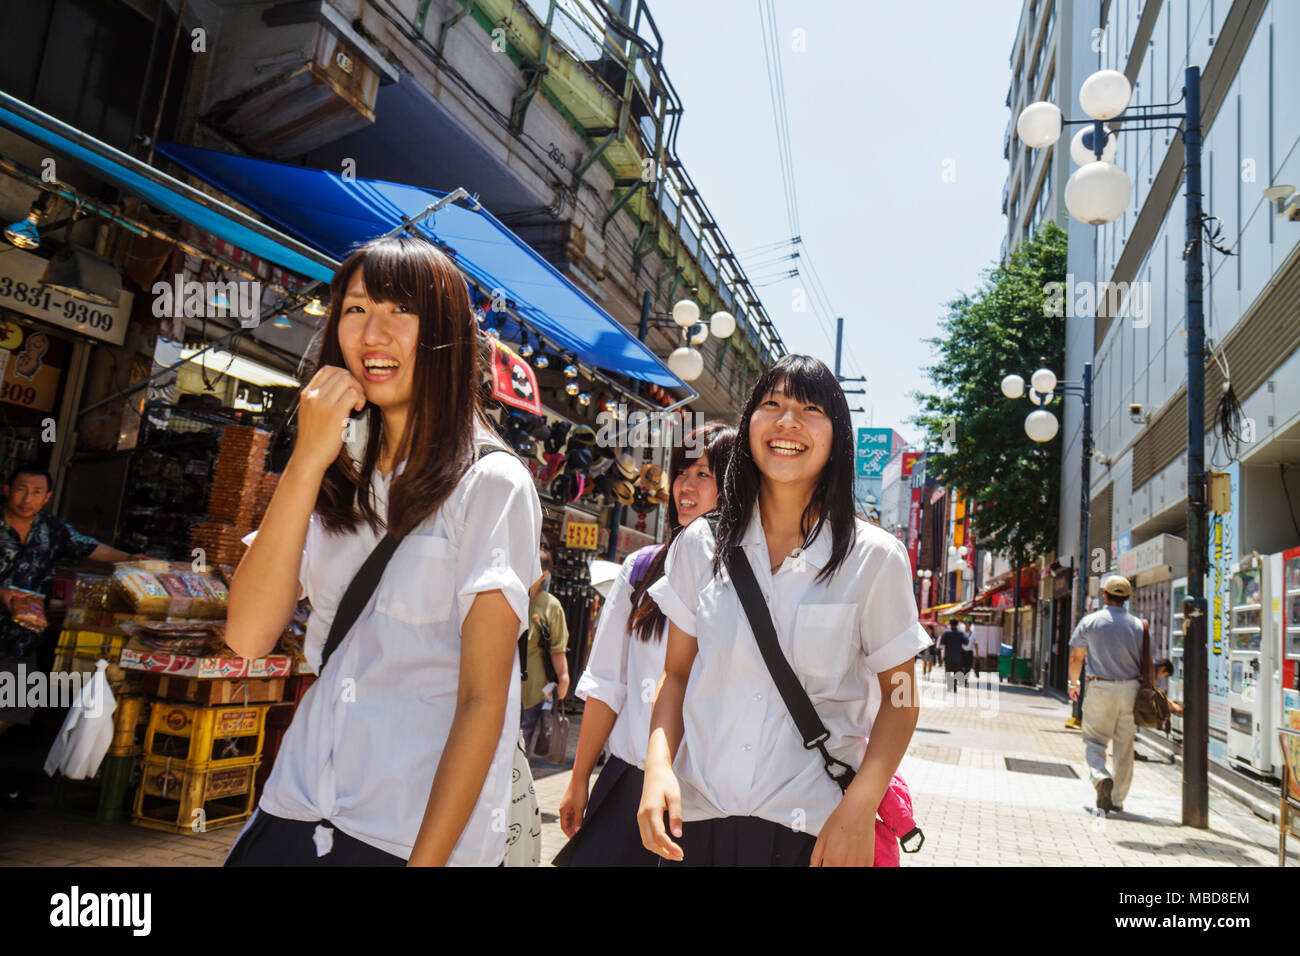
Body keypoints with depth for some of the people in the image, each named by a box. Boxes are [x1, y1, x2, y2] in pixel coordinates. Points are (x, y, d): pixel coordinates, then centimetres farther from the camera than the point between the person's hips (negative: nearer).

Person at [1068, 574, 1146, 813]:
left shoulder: (1090, 621, -1)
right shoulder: (1138, 625, 3)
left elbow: (1076, 658, 4)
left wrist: (1074, 683, 19)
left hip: (1101, 688, -2)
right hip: (1130, 688, 2)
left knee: (1094, 741, 6)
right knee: (1124, 746, 12)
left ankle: (1101, 777, -23)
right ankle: (1117, 800, 17)